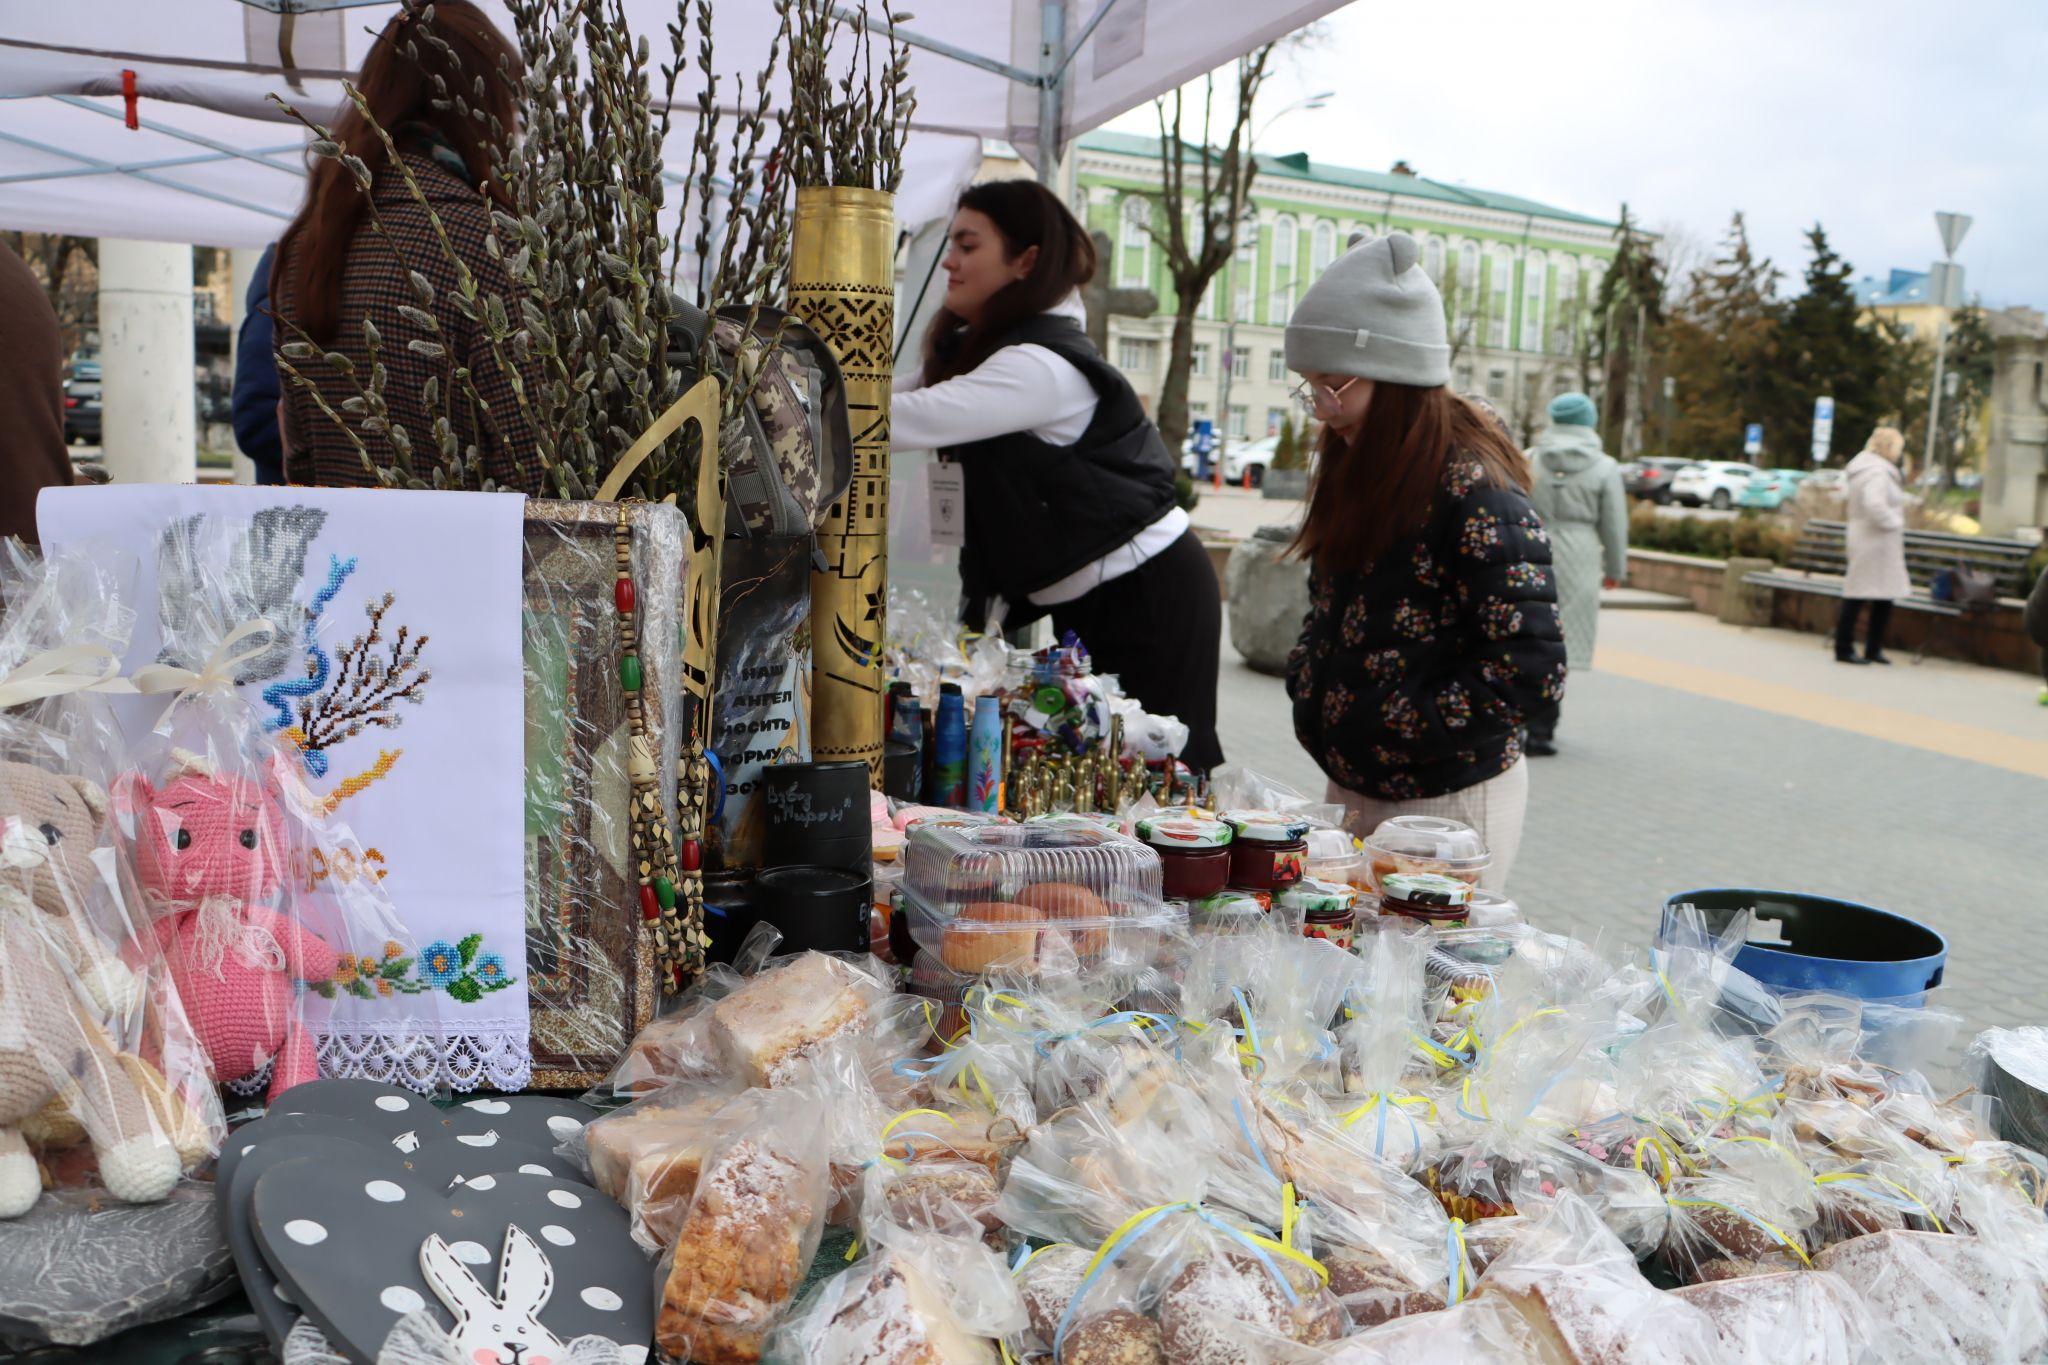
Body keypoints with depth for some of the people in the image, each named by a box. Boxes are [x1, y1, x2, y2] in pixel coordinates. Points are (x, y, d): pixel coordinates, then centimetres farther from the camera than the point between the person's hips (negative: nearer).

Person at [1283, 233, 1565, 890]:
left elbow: (1532, 675, -23)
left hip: (1447, 799, -7)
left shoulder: (1475, 489, -19)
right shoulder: (1361, 469, 6)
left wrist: (1384, 725, -18)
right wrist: (1307, 684, 1)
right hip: (1354, 785, 8)